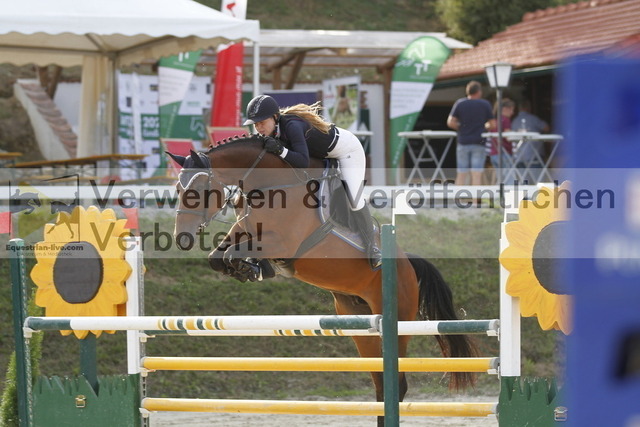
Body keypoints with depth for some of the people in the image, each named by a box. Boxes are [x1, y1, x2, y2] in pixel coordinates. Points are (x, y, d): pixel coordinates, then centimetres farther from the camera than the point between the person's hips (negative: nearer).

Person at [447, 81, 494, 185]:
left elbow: (450, 123, -4)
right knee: (477, 174, -3)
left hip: (463, 142, 2)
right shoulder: (485, 104, -1)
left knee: (461, 174, 8)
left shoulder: (459, 103, 2)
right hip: (479, 142, -2)